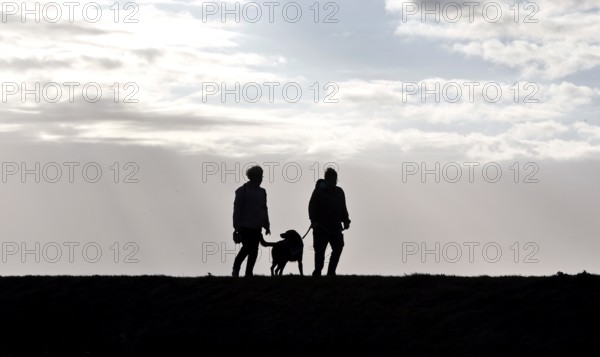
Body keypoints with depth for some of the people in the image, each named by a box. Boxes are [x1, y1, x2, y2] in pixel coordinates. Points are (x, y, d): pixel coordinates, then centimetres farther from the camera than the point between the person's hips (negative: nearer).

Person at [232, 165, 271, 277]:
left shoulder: (262, 192, 15)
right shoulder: (242, 190, -3)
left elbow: (264, 209, 19)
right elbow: (237, 208, -5)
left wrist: (267, 226, 14)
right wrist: (237, 225, -10)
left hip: (257, 226, 6)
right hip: (245, 226, -6)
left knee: (254, 250, 1)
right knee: (247, 247, -13)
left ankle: (249, 273, 5)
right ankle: (236, 269, 5)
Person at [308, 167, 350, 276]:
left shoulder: (339, 192, 13)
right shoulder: (319, 191, -3)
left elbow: (343, 209, 19)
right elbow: (312, 207, -5)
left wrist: (345, 220, 7)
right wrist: (314, 221, -16)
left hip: (335, 226, 4)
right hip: (321, 227, -4)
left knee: (338, 247, -7)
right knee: (320, 250, -1)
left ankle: (331, 272, 1)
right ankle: (317, 272, 10)